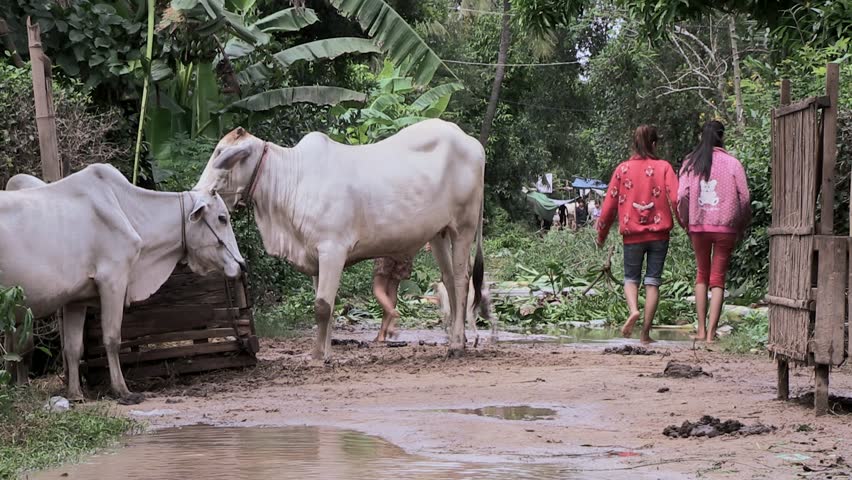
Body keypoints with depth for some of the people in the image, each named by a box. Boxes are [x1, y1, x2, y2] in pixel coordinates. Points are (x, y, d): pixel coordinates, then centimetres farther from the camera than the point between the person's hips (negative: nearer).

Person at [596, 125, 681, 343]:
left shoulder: (623, 169, 1)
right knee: (653, 281, 6)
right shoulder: (664, 167, -2)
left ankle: (633, 310, -15)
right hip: (659, 234, 0)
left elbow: (609, 204, 3)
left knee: (631, 278, 15)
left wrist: (601, 234, 13)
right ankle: (646, 333, 4)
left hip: (632, 234, 0)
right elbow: (676, 199, -11)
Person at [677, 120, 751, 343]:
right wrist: (742, 226, 9)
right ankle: (711, 332, -4)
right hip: (725, 227, -1)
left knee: (702, 275, 16)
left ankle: (701, 330, 10)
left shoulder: (691, 163, 1)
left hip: (699, 226, 2)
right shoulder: (732, 163, -3)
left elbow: (682, 195, -5)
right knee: (718, 279, 4)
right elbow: (744, 198, -4)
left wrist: (686, 223, 8)